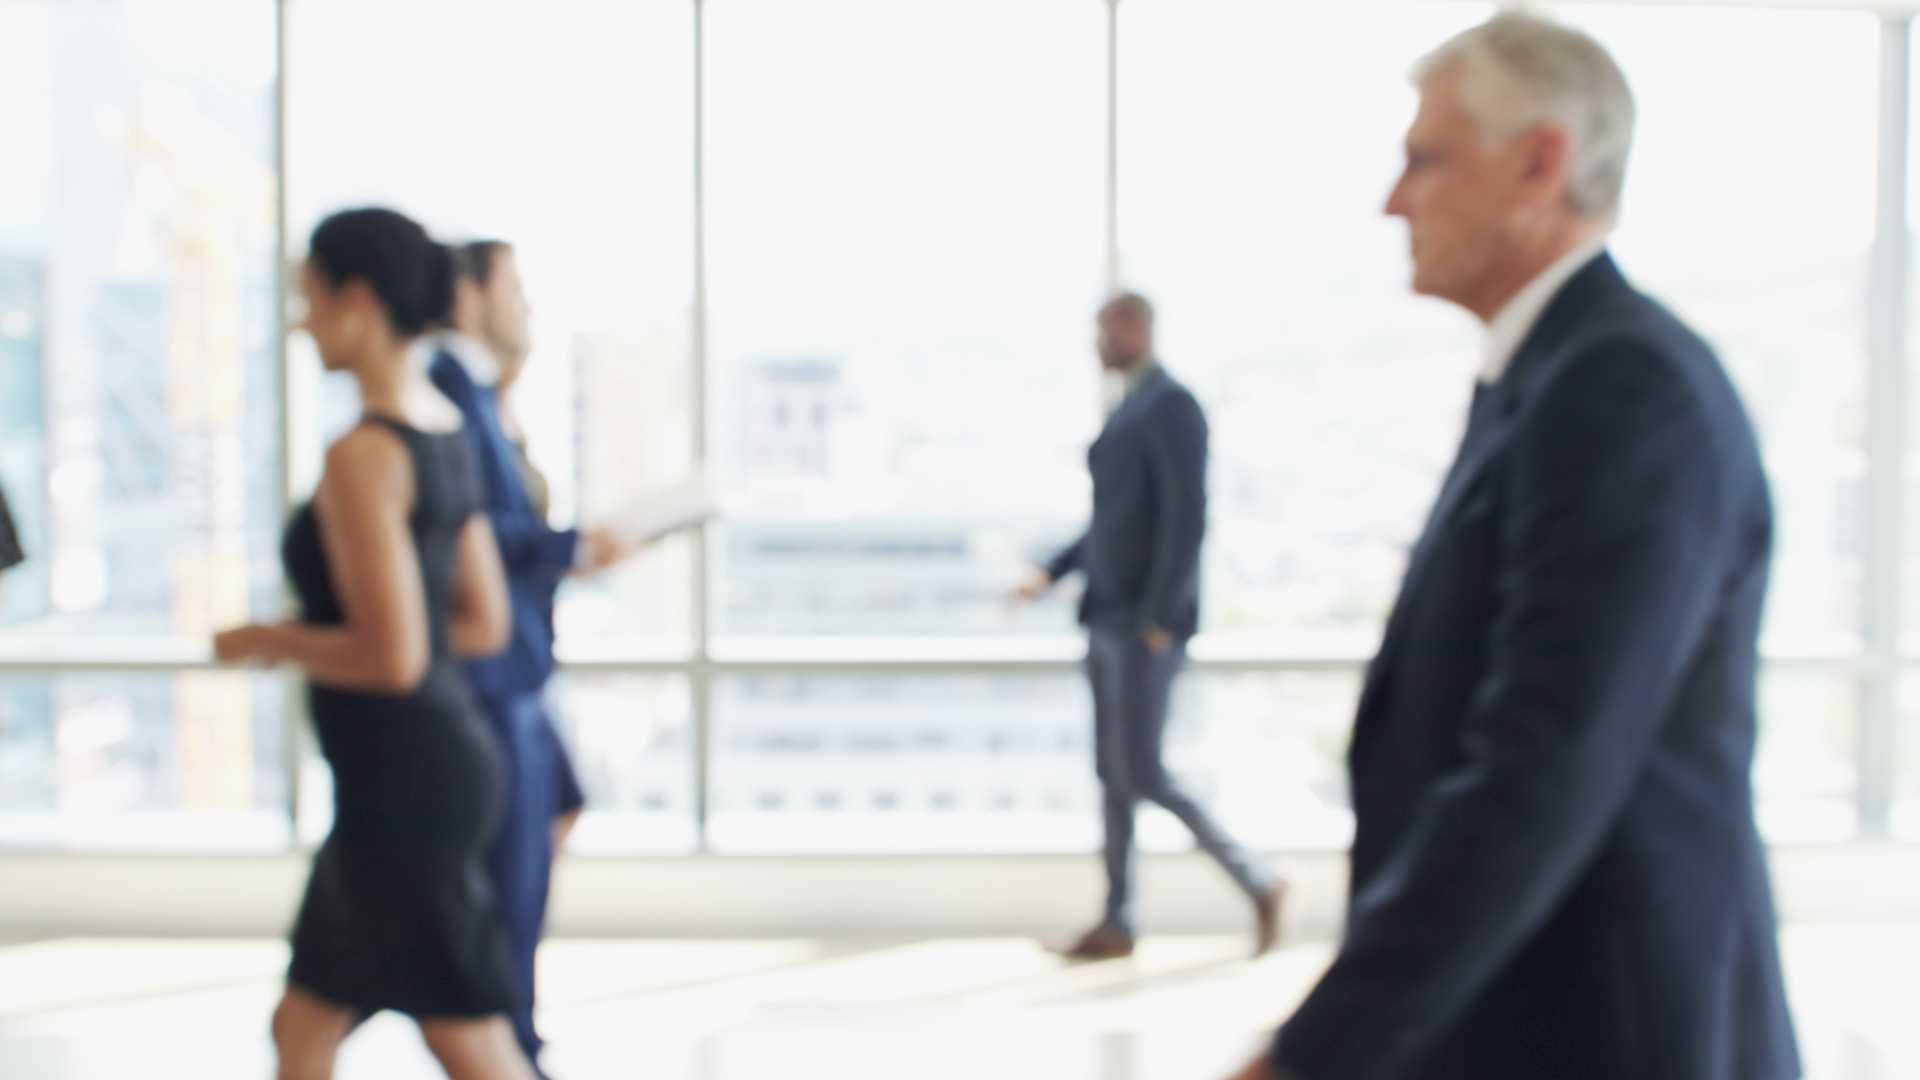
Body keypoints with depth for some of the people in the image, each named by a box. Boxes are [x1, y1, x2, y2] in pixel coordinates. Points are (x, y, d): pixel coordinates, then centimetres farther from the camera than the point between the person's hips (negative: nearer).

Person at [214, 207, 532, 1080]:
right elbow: (483, 626, 14)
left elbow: (393, 657, -24)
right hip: (448, 758, 10)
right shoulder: (447, 434, 9)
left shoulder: (363, 455, -19)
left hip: (402, 786, -10)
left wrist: (265, 641, -7)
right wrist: (310, 636, 14)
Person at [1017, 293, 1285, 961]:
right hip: (1111, 617, 10)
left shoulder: (1173, 405, -15)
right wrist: (1055, 574, 16)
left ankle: (1257, 885, 4)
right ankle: (1117, 926, 13)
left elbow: (1187, 517, -22)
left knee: (1144, 777, -10)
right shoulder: (1130, 411, 17)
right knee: (1112, 773, 8)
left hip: (1147, 623, -10)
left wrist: (1160, 619, -24)